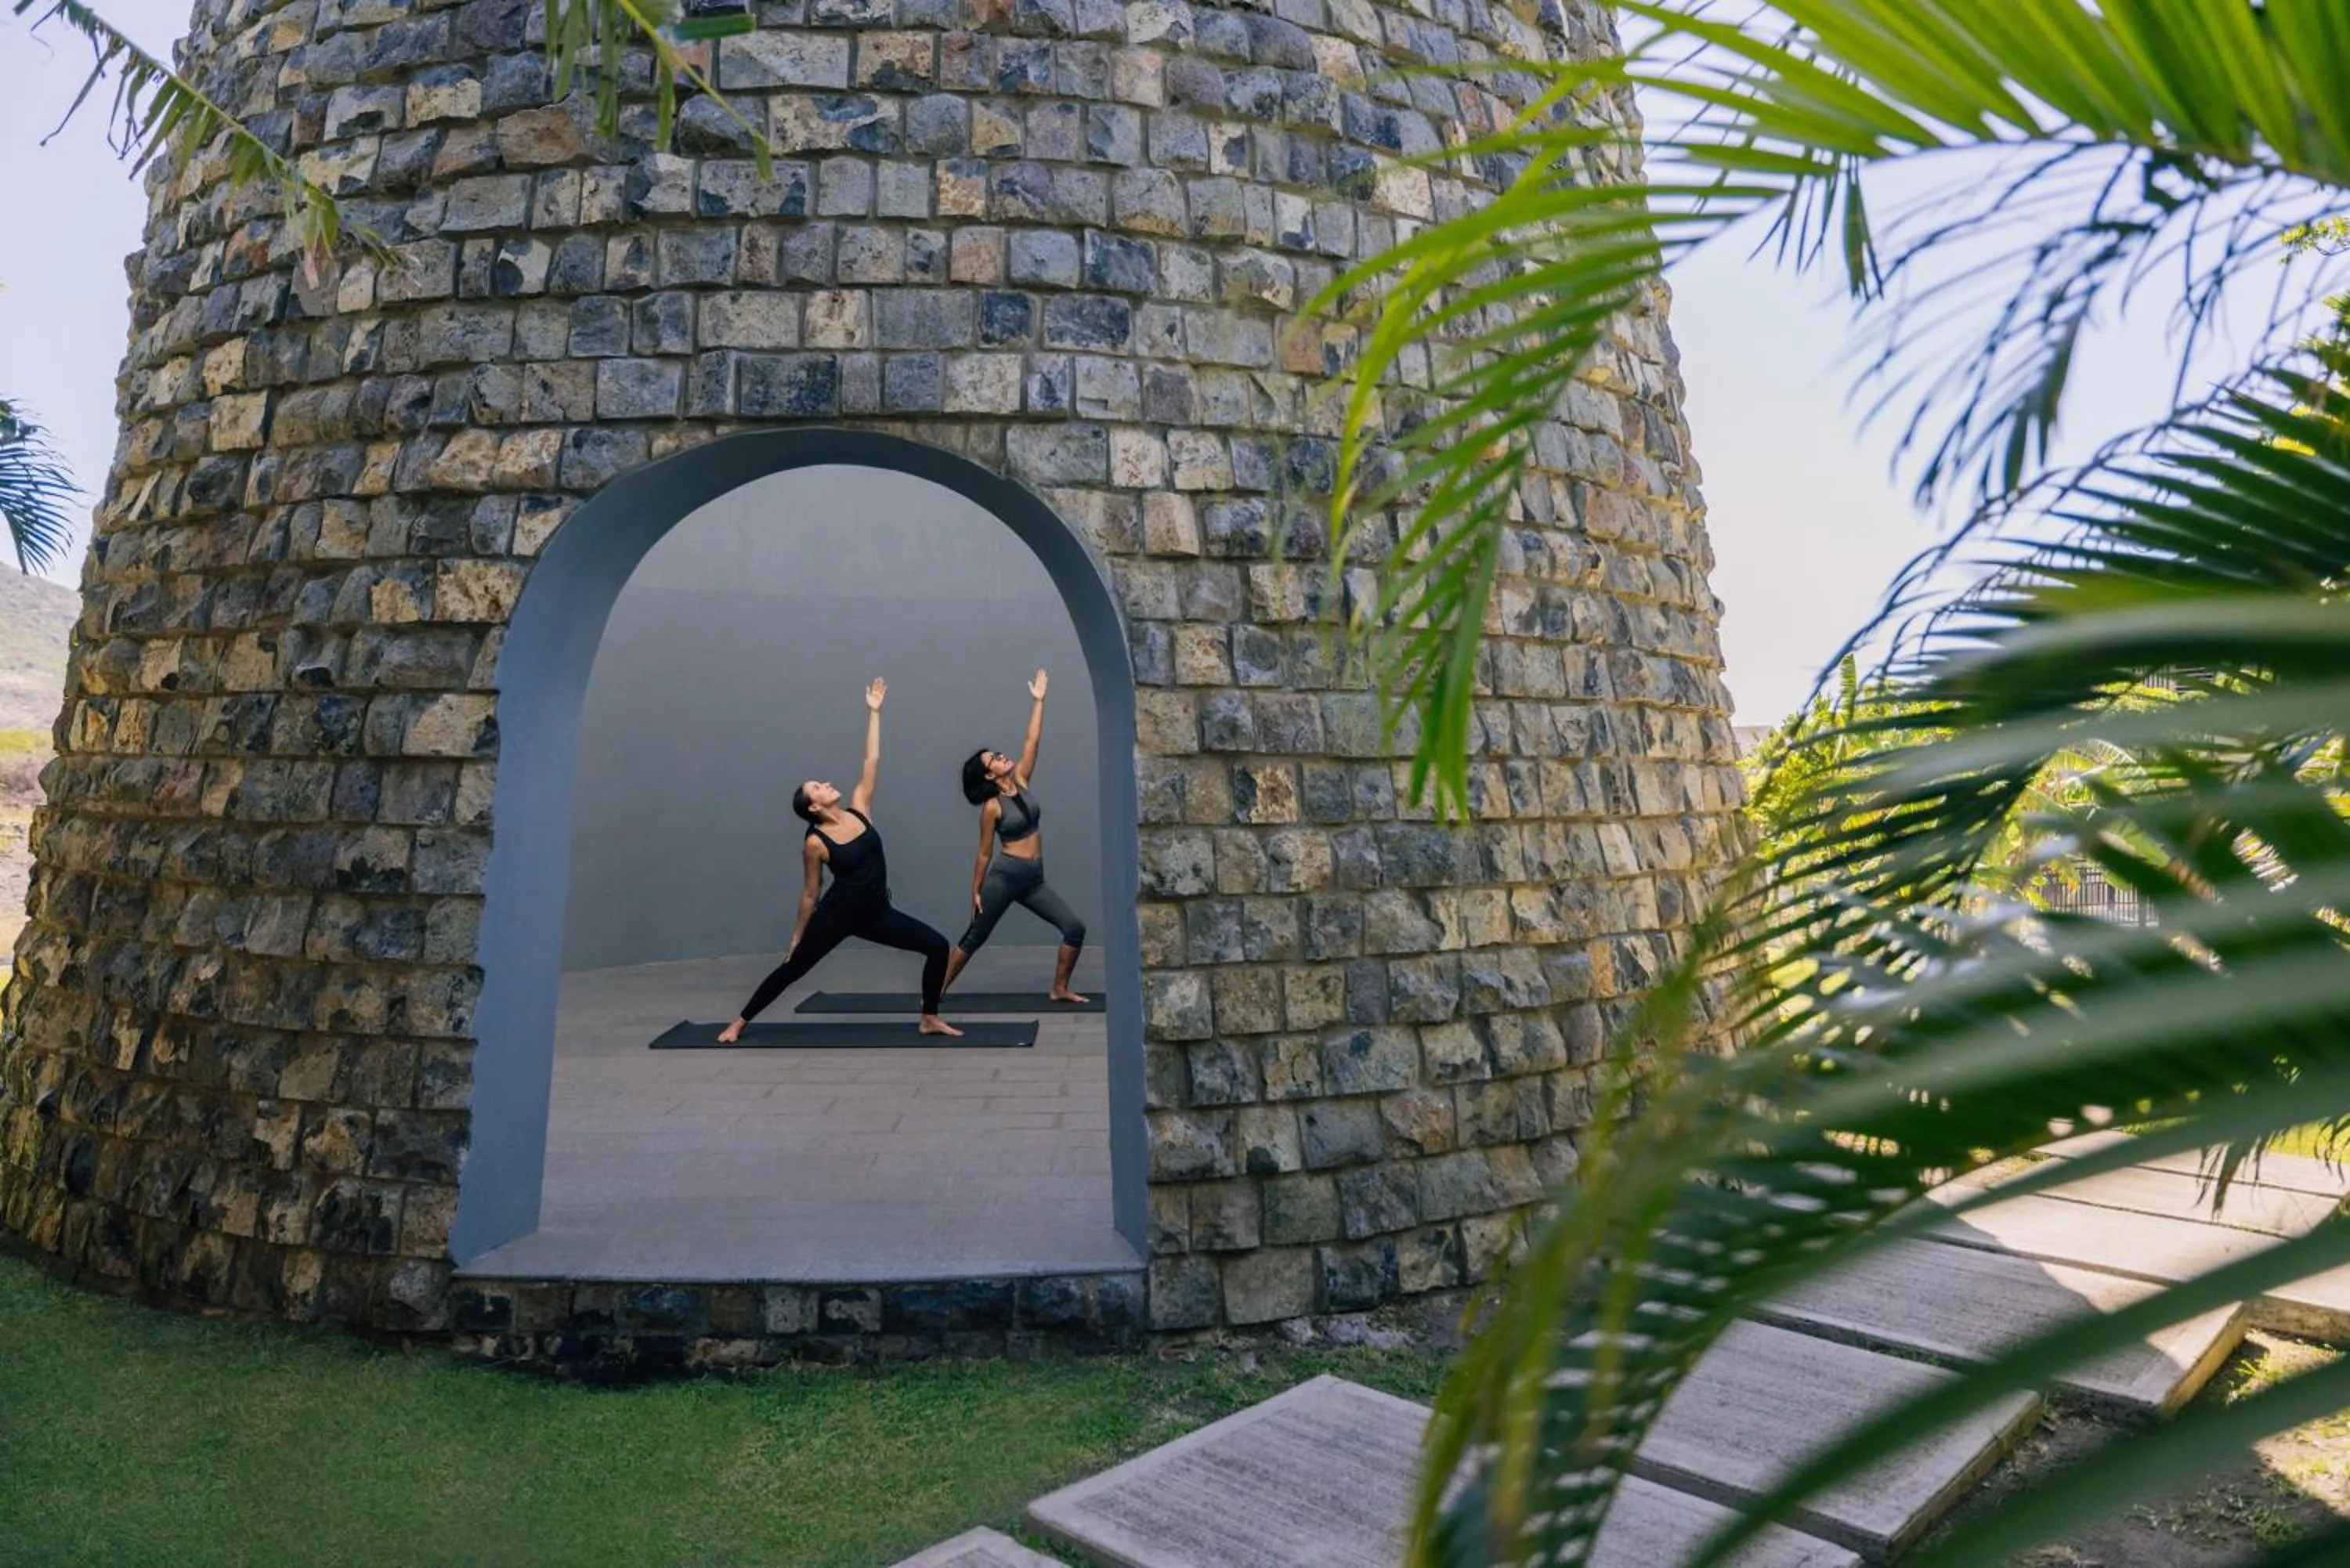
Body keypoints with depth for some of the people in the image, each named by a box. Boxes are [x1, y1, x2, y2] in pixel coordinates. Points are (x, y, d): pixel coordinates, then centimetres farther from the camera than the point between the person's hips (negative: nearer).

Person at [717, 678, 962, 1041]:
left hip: (877, 913, 5)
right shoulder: (815, 844, -12)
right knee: (792, 968, 7)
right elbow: (810, 894, -2)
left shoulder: (858, 810, -1)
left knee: (938, 947, -7)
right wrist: (797, 936, 4)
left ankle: (930, 1019, 5)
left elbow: (871, 762, -1)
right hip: (837, 915, -4)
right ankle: (739, 1023, 25)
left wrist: (873, 712, -2)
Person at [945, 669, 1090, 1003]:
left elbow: (1033, 741, 2)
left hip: (1034, 880, 6)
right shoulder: (992, 807, -9)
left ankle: (1060, 989, 9)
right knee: (974, 938, 4)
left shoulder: (1020, 782, 5)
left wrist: (1038, 700, 2)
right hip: (1004, 877, -6)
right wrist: (975, 892, -1)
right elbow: (984, 853, -3)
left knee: (1075, 928, -4)